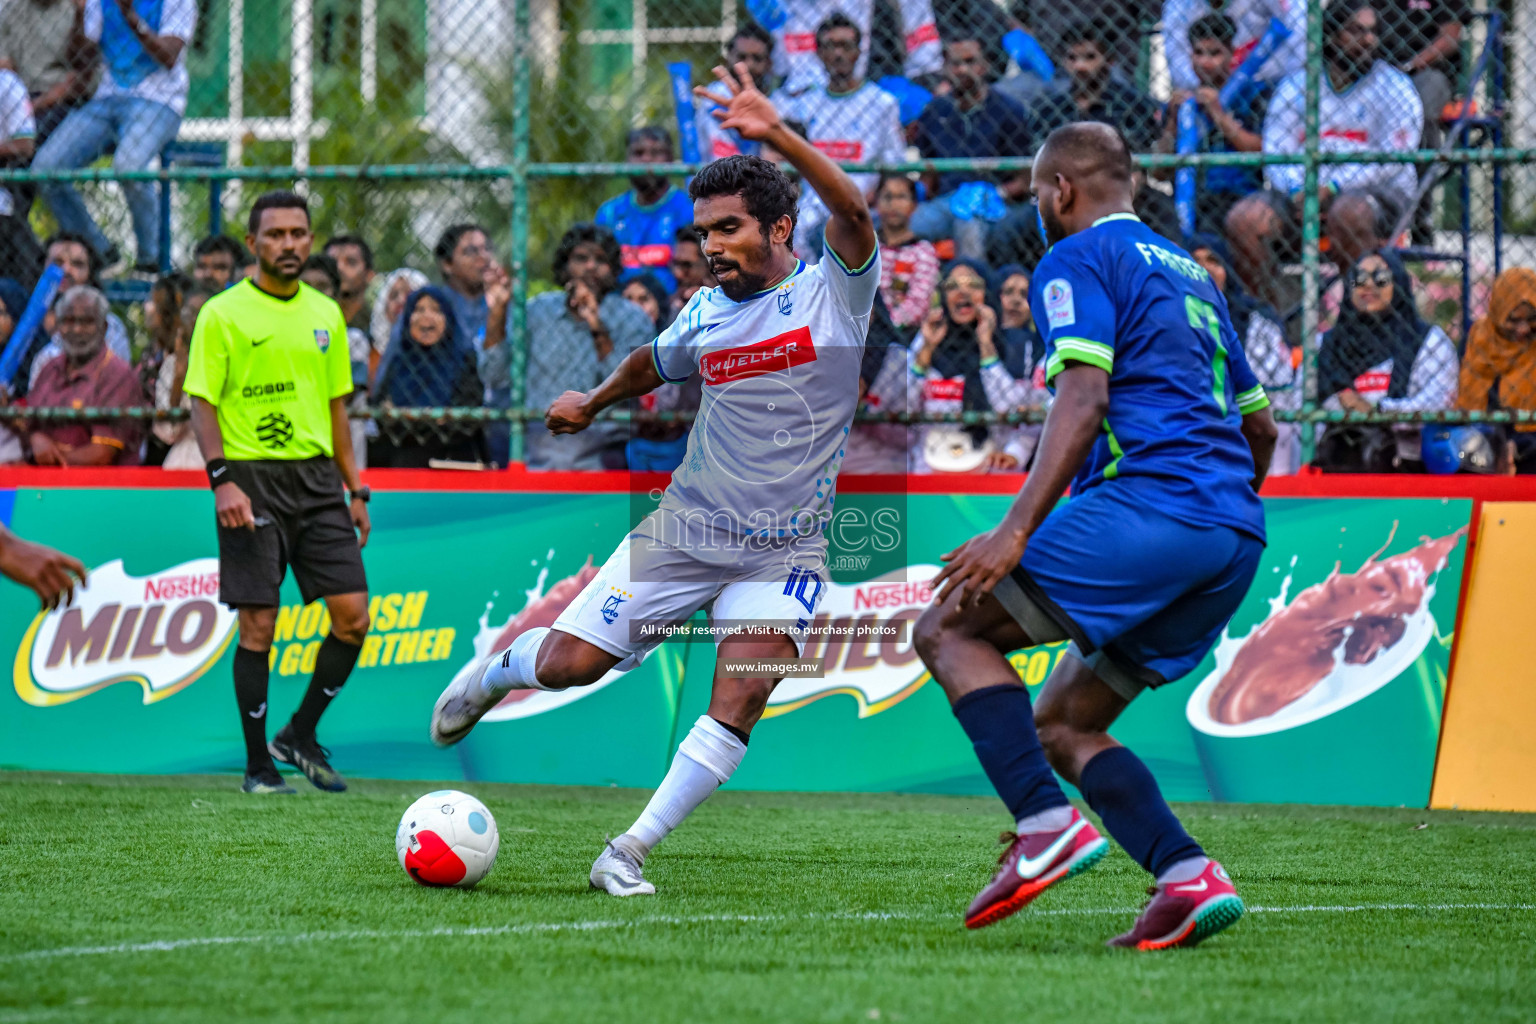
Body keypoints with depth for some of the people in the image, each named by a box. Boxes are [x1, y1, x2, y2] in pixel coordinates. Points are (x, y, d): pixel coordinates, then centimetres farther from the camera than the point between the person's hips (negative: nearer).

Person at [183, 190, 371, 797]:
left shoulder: (324, 314, 13)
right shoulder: (223, 314, -2)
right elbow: (202, 401, -6)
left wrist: (356, 491, 15)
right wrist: (221, 479, -18)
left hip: (317, 477, 5)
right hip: (252, 479, -5)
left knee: (353, 616, -3)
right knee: (258, 626, -4)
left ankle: (300, 736, 14)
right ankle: (258, 765, 6)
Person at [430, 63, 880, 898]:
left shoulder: (832, 293, -7)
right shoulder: (703, 314, 6)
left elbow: (852, 212, -28)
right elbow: (657, 362, 31)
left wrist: (776, 136, -38)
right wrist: (594, 401, 21)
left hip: (784, 548, -3)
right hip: (686, 523, 3)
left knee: (739, 702, -20)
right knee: (567, 664, -2)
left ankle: (628, 854, -11)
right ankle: (497, 671, 34)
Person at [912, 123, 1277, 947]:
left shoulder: (1077, 261, 3)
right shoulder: (1188, 274, 29)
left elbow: (1084, 398, -13)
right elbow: (1259, 425, 31)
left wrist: (1017, 530, -19)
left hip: (1150, 500, -9)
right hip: (1236, 538, 9)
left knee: (948, 627, -2)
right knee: (1060, 726, 13)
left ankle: (1046, 824, -18)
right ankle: (1185, 877, -7)